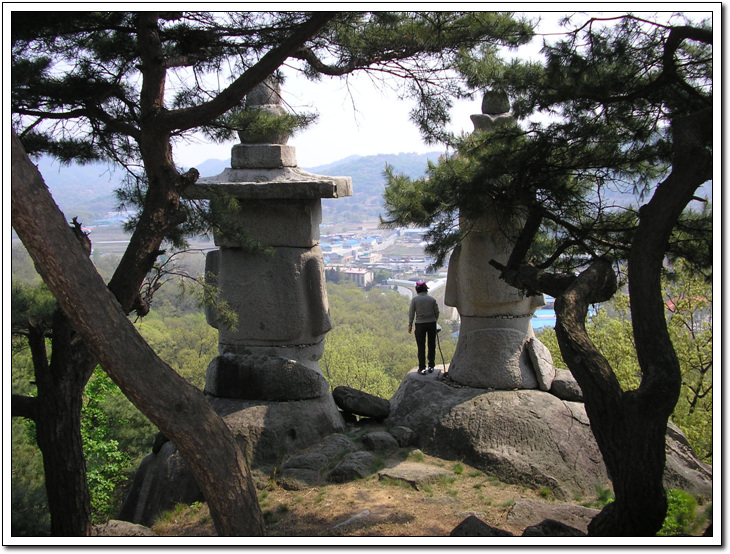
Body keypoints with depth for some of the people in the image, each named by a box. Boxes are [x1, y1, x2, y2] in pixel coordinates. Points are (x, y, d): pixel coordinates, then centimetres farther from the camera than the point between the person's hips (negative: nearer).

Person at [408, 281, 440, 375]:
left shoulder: (414, 299, -6)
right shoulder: (432, 299, -1)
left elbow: (411, 313, -4)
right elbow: (437, 312, 5)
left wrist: (410, 325, 5)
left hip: (420, 324, -1)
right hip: (432, 323, 2)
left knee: (421, 347, 4)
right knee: (431, 345, 13)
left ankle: (422, 368, 3)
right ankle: (431, 366, 18)